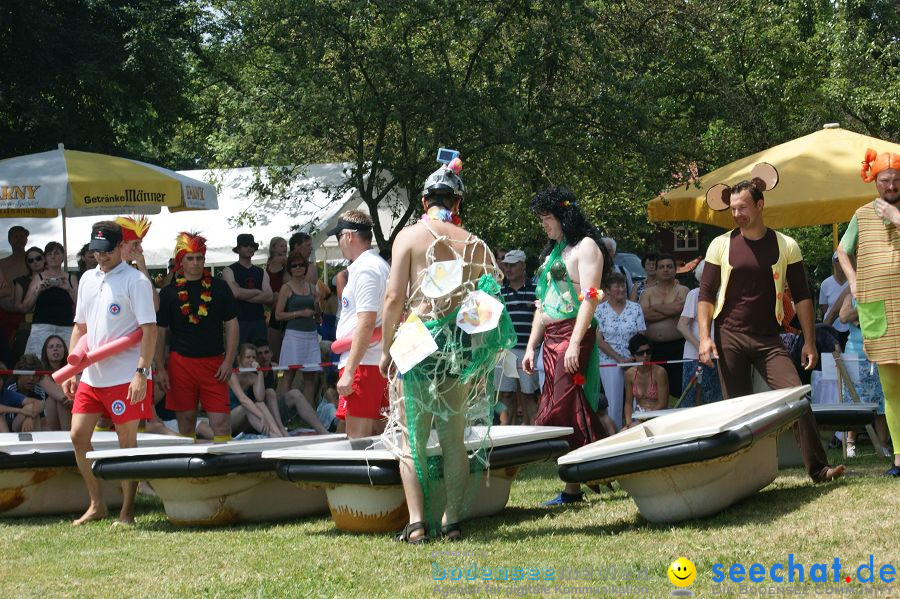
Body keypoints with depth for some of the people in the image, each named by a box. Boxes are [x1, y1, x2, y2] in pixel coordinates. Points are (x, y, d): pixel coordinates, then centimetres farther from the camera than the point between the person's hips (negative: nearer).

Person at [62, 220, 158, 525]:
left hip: (126, 377, -7)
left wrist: (142, 372, -20)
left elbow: (149, 328, -13)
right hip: (91, 375, 7)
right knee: (78, 435, 5)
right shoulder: (88, 279, 13)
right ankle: (97, 505, 17)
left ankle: (127, 512, 8)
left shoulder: (135, 280, -8)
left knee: (127, 443, -1)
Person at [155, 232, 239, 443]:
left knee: (221, 421, -7)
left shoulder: (219, 288, 5)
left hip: (214, 362, 0)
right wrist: (160, 368, 1)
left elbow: (231, 325, 7)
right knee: (185, 422, 6)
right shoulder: (168, 292, 4)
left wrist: (228, 361, -2)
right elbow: (159, 332, 7)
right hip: (181, 362, 0)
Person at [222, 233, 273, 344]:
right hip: (239, 321, -4)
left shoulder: (261, 273, 15)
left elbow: (269, 297, 0)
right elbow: (236, 293, -16)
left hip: (259, 322, 4)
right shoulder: (229, 271, 2)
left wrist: (244, 295, -9)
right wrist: (257, 291, -2)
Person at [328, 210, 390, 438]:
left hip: (363, 364, -10)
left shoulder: (365, 269, -11)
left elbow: (366, 324, -20)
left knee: (358, 439, -11)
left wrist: (349, 371, -22)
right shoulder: (381, 266, 20)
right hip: (379, 363, 10)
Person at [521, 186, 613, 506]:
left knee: (565, 411, -13)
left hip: (575, 335, -8)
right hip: (551, 339, 8)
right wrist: (531, 347, 17)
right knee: (554, 411, 3)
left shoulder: (585, 246, -4)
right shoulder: (552, 252, 22)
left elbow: (590, 297, -14)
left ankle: (574, 486, -11)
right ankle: (573, 485, 4)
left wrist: (574, 343, -21)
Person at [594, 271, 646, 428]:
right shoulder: (599, 309, 1)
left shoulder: (635, 308, 6)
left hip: (634, 361, 2)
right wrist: (619, 358, -10)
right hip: (610, 362, -2)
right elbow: (599, 340, -3)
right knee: (614, 403, -4)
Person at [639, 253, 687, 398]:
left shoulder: (682, 291, 8)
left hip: (676, 347, -2)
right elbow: (644, 315, -4)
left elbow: (679, 307, -13)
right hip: (653, 347, 2)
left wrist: (655, 307, -1)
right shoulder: (648, 293, 14)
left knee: (677, 389, -8)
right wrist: (670, 311, -6)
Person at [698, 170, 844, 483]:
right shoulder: (721, 245, 3)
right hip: (729, 337, 0)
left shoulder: (786, 246, 4)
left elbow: (802, 296, 7)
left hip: (769, 339, 0)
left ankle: (817, 468, -10)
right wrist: (705, 336, -7)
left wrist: (809, 341, 1)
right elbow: (705, 295, 5)